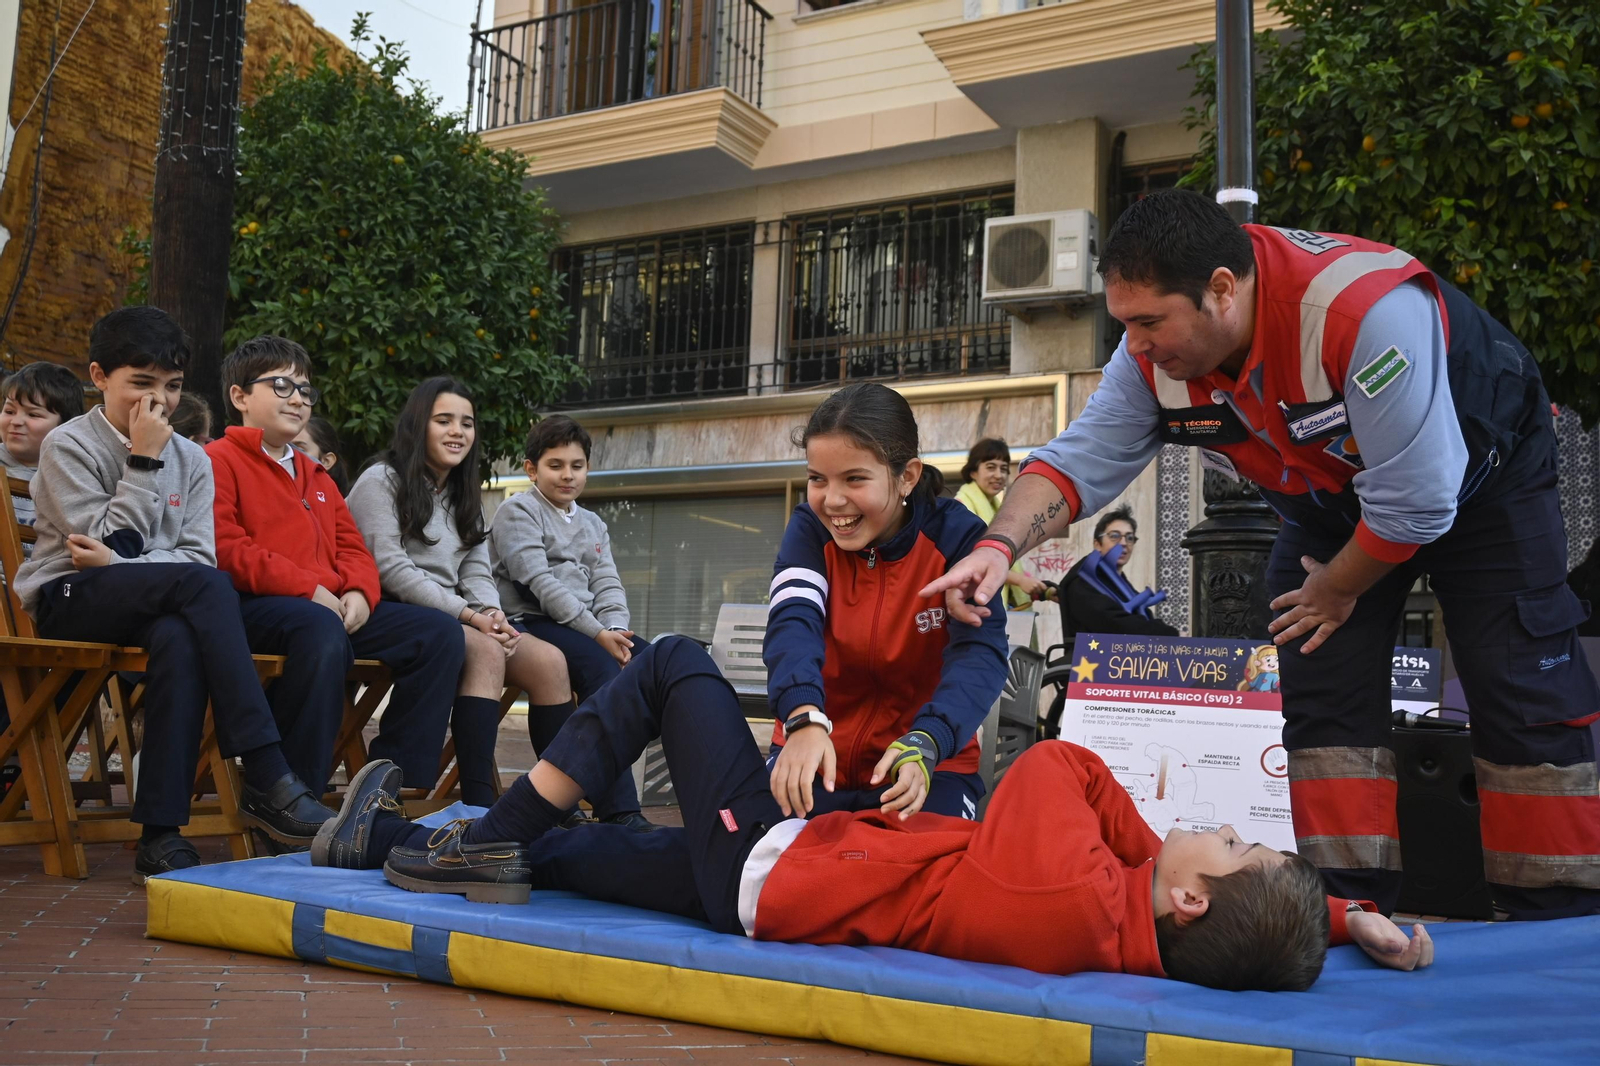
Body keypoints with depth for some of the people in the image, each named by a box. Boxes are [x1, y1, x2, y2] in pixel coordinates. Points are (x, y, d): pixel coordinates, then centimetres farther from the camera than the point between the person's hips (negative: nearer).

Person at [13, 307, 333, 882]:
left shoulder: (191, 458, 12)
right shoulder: (68, 445, 0)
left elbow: (200, 554, 0)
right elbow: (110, 540, -11)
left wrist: (120, 563, -15)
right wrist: (144, 460, -11)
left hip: (157, 605, 4)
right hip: (68, 598, -3)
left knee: (181, 638, -37)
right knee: (202, 585, -34)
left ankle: (161, 835, -36)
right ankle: (268, 779, -39)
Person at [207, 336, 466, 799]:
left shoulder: (315, 475, 31)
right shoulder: (218, 461, 6)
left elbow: (352, 546, 23)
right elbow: (225, 550, -10)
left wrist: (359, 592, -2)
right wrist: (308, 589, -17)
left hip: (334, 606, 8)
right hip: (253, 606, -8)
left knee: (441, 632, -9)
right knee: (322, 631, -41)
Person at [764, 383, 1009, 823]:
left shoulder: (956, 536, -14)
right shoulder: (810, 529, -9)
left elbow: (979, 653, -27)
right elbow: (793, 621, -27)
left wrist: (925, 744, -47)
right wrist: (805, 718, -49)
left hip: (929, 768, -1)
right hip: (815, 758, 1)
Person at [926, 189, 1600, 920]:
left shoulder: (1368, 311, -42)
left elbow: (1415, 500, -36)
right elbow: (1082, 458, -21)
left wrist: (1339, 589, -19)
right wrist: (1001, 546, -39)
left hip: (1479, 480, -5)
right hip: (1334, 498, 5)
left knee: (1522, 696, -8)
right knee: (1322, 695, -3)